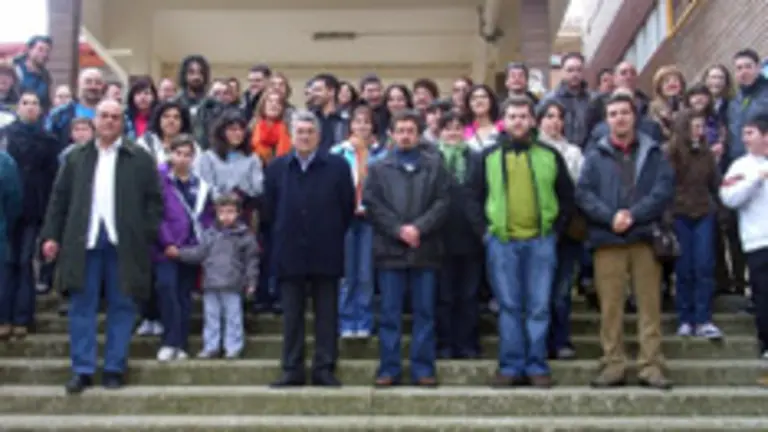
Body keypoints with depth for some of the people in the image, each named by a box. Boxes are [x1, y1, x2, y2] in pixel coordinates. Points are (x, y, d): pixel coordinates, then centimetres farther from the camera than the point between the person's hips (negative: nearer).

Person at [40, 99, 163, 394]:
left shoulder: (140, 159, 3)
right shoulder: (76, 157, 11)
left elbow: (154, 200, 1)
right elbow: (59, 198, 10)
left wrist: (148, 237, -6)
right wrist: (51, 235, 4)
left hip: (124, 243, -2)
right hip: (84, 241, 2)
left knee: (121, 306, 4)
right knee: (82, 307, 3)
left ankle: (115, 368, 13)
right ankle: (82, 370, 9)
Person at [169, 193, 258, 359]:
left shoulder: (244, 234, -2)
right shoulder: (210, 233, 7)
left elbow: (251, 259, -1)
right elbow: (199, 253, 7)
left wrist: (251, 281, -4)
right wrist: (179, 253, -3)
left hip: (232, 285, -3)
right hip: (211, 284, 4)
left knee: (233, 316, 3)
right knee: (211, 316, 10)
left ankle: (233, 347, 12)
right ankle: (210, 346, 19)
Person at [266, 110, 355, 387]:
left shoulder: (337, 166, 1)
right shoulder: (277, 168, 7)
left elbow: (348, 207, 4)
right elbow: (269, 210, 12)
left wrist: (332, 237, 3)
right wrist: (283, 236, 9)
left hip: (326, 253, -1)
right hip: (290, 253, 1)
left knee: (327, 314, 4)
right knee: (292, 315, 6)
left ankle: (324, 369, 11)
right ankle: (292, 369, 12)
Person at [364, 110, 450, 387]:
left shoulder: (435, 167, 9)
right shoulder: (378, 169, 10)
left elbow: (442, 202, -1)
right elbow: (372, 205, 0)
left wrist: (419, 227, -13)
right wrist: (399, 230, -11)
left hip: (425, 248, 0)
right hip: (389, 249, 0)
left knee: (424, 311, 5)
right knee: (390, 312, 4)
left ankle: (423, 369, 12)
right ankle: (389, 368, 10)